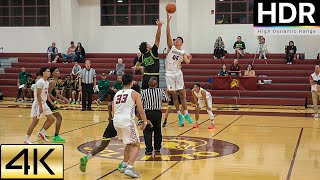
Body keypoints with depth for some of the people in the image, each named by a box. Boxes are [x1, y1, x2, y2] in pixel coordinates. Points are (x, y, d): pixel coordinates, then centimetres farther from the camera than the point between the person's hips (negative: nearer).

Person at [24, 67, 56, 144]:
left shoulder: (47, 82, 10)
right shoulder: (40, 82, -19)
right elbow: (38, 95, -22)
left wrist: (51, 102, 14)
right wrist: (40, 107, -23)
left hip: (44, 103, 9)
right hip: (38, 104, -9)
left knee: (52, 119, 8)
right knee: (35, 122, -5)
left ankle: (41, 133, 19)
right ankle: (27, 139, 5)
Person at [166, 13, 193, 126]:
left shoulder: (183, 52, 6)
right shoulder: (171, 47, 4)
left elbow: (186, 61, -12)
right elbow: (168, 34, -7)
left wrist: (188, 60, -35)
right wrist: (168, 21, -15)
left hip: (178, 73, 1)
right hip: (169, 73, 0)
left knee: (182, 94, 0)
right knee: (174, 95, 3)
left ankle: (186, 114, 7)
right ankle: (179, 115, 11)